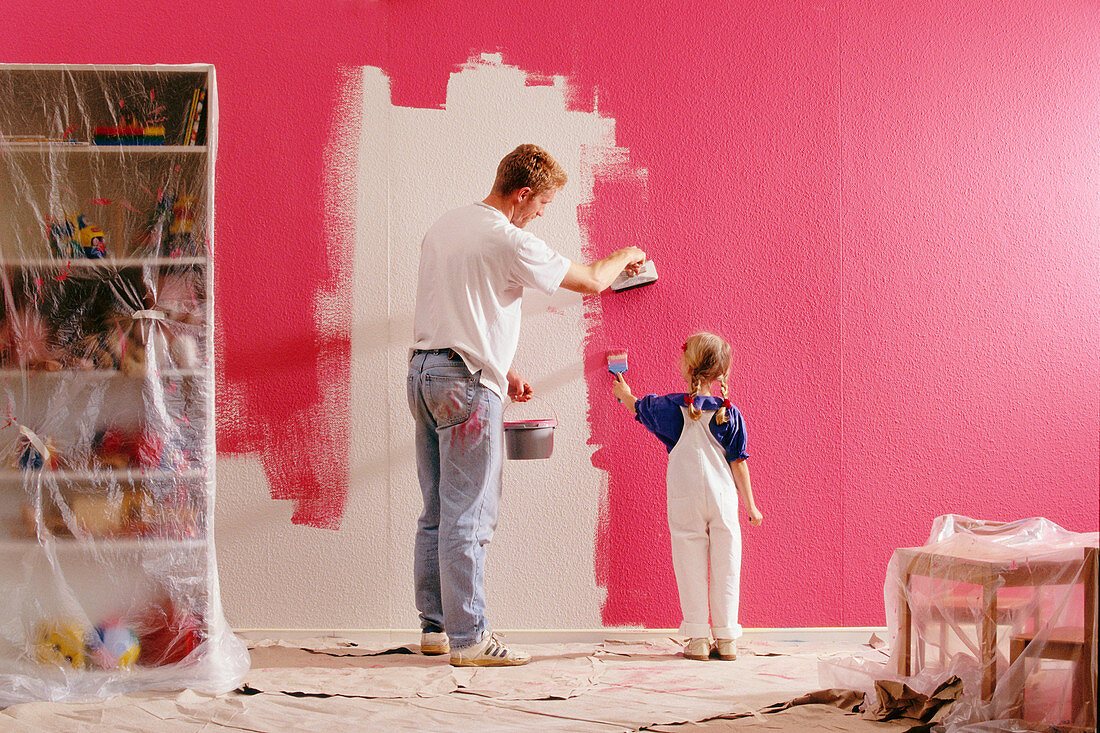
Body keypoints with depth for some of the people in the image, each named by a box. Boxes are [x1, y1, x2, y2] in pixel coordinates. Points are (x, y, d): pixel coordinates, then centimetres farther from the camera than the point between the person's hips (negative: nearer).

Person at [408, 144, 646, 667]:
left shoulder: (444, 227, 15)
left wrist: (499, 372, 22)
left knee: (437, 512, 12)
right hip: (467, 384, -9)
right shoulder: (509, 242, -11)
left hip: (423, 371, 9)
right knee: (468, 515, -5)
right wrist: (625, 257, 20)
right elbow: (591, 281, -2)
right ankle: (467, 638, -2)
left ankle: (435, 626, 18)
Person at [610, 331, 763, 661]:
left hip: (685, 500, -1)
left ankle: (697, 638, 2)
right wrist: (750, 504, 8)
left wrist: (625, 395, 40)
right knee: (725, 566, 5)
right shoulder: (730, 413, -1)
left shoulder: (673, 408, -3)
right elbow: (738, 461, 1)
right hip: (723, 498, 1)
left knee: (691, 566, 3)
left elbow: (641, 408, 18)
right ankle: (726, 639, 7)